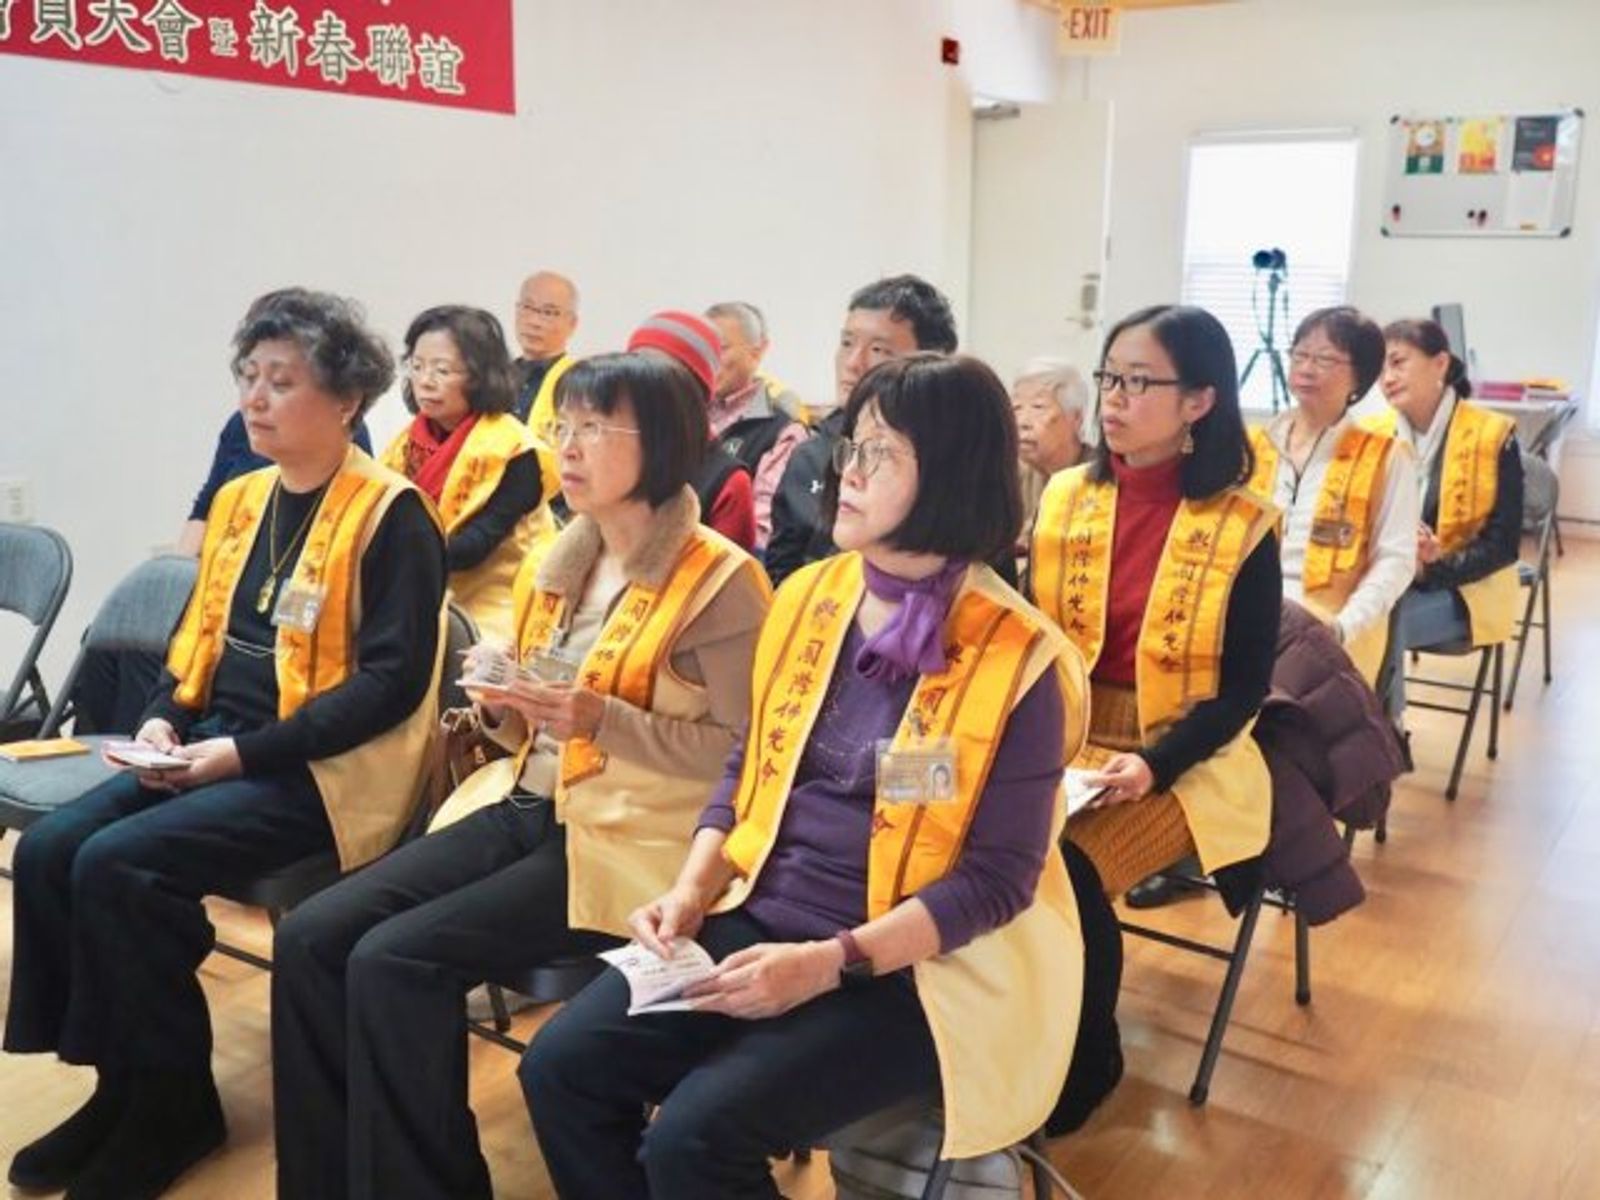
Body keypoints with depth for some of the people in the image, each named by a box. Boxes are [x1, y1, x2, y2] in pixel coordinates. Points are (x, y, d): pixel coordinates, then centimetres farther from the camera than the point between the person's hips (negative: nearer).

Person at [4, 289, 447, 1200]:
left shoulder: (392, 515, -12)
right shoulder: (240, 499, 13)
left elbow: (393, 680, -18)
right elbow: (201, 639, 20)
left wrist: (247, 752, -20)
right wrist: (168, 719, -1)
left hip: (318, 773, -8)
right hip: (213, 751, 8)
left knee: (118, 865, -23)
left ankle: (175, 1101, -3)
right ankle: (122, 1082, 4)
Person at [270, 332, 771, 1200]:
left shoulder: (719, 579, -10)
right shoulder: (556, 561, 12)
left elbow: (741, 752, -14)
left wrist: (599, 718, -22)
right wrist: (499, 705, -3)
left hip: (623, 836, -7)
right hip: (521, 808, 7)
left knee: (394, 960, -21)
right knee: (310, 937, -8)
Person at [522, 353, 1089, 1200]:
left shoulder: (1015, 658, -14)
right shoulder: (807, 596, 4)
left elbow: (997, 877, -13)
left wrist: (831, 962, -22)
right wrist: (693, 889, -4)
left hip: (907, 969, -6)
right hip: (756, 922, 6)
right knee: (561, 1069, -9)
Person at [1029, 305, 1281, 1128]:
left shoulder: (1242, 528, -8)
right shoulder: (1064, 499, 4)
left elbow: (1243, 689, -8)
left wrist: (1154, 766, -22)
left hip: (1182, 762, -3)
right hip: (1062, 744, 4)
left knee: (1064, 868, -26)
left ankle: (1086, 1058, 4)